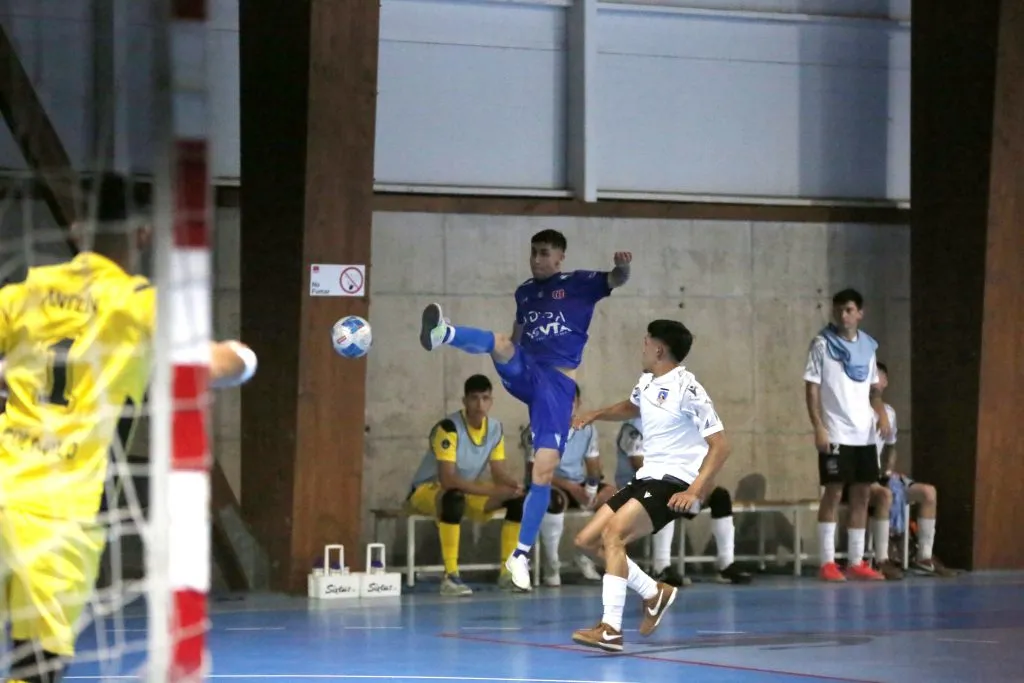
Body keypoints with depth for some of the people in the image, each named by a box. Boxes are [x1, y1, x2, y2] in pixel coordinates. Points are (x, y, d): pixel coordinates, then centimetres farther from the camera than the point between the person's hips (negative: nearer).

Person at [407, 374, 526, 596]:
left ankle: (509, 571, -3)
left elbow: (499, 473, -4)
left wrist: (515, 485, -28)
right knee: (454, 498, -42)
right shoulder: (448, 428, -26)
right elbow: (447, 480, -34)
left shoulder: (496, 429, -4)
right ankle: (450, 576, -39)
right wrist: (492, 490, -38)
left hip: (466, 492, 7)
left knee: (518, 499, -10)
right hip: (427, 491, -7)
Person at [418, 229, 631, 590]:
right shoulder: (524, 292, 18)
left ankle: (521, 554, 0)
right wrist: (507, 351, 8)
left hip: (558, 383, -3)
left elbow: (615, 280, -13)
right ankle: (444, 333, -62)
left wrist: (622, 267, -37)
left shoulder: (579, 283, 4)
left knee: (544, 471, -9)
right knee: (501, 343, -32)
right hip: (523, 374, 3)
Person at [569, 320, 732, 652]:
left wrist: (694, 491, -27)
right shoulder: (647, 383, 11)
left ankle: (611, 629, -27)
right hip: (647, 476, 9)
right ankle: (654, 593, 19)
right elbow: (630, 407, 36)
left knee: (613, 533, -27)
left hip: (674, 482, -9)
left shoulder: (686, 389, -16)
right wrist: (597, 414, 18)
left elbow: (720, 446, -19)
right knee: (587, 541, 5)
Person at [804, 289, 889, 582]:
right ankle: (828, 563, -2)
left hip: (864, 434, 5)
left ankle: (856, 562, 11)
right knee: (834, 493, -5)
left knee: (862, 494, 6)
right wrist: (818, 428, -14)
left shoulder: (868, 346, 12)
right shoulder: (823, 344, -3)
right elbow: (812, 388, -6)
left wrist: (881, 413, 0)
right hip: (835, 434, -5)